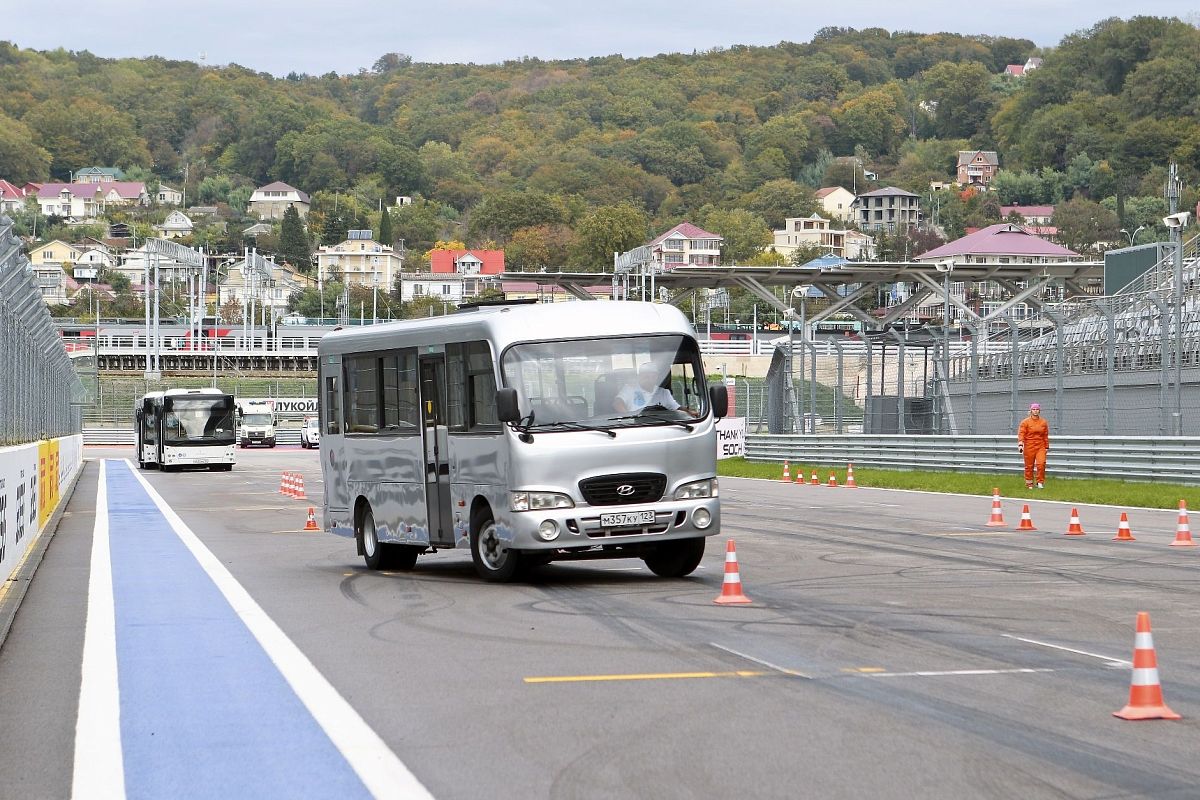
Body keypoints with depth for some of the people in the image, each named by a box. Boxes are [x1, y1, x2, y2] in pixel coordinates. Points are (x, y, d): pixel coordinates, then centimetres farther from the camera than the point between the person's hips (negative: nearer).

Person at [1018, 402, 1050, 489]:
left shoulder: (1044, 422, 9)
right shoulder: (1025, 422, 0)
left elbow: (1046, 436, 13)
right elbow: (1021, 433, -8)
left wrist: (1047, 447, 12)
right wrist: (1020, 444, -22)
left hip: (1041, 447, 2)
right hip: (1029, 446, -2)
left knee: (1041, 464, -14)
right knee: (1029, 466, 3)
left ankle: (1040, 482, -4)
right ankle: (1029, 484, 14)